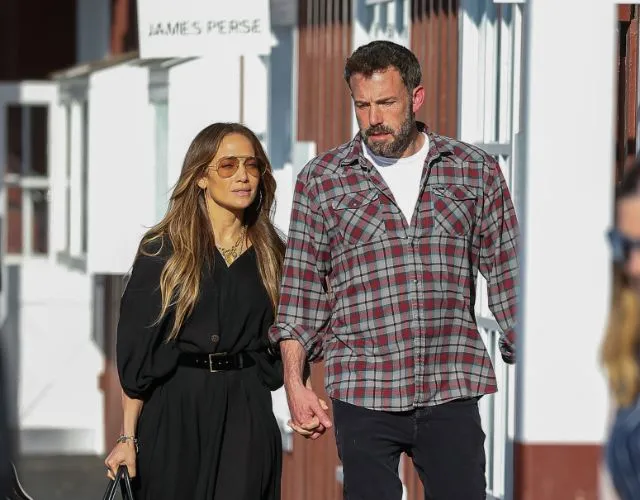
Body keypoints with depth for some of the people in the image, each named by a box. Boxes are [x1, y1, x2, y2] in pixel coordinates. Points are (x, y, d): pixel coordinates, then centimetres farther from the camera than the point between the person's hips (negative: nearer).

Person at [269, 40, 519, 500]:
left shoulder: (476, 172, 7)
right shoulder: (322, 180, 5)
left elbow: (506, 276, 10)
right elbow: (301, 287, 6)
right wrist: (295, 384, 1)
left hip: (453, 392, 0)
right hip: (363, 396, 0)